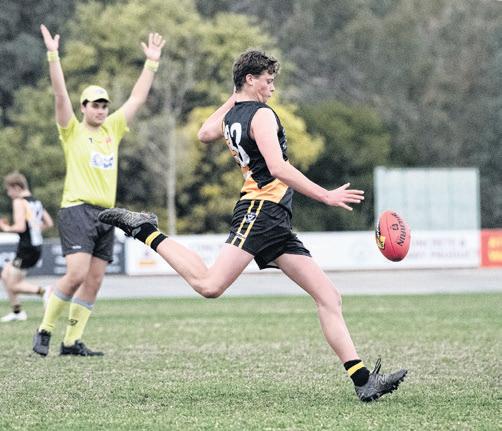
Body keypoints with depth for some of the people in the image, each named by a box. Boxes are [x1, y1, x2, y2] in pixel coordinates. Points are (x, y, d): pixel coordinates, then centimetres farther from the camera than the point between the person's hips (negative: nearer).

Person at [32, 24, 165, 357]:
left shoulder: (112, 130, 17)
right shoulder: (73, 132, 3)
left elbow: (137, 98, 20)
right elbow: (61, 94, -8)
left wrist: (152, 62, 18)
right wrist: (53, 55, -16)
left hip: (106, 215, 6)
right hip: (78, 210, -6)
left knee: (94, 281, 2)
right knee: (76, 273, -19)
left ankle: (72, 342, 5)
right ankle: (44, 331, -6)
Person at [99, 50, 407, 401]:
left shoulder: (230, 116, 21)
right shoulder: (262, 115, -5)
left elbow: (205, 134, 43)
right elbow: (278, 168, -18)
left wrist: (231, 101, 42)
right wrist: (326, 196, -17)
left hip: (277, 226, 10)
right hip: (262, 210, -10)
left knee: (329, 297, 2)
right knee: (210, 285, -23)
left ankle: (363, 381, -5)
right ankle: (145, 231, -3)